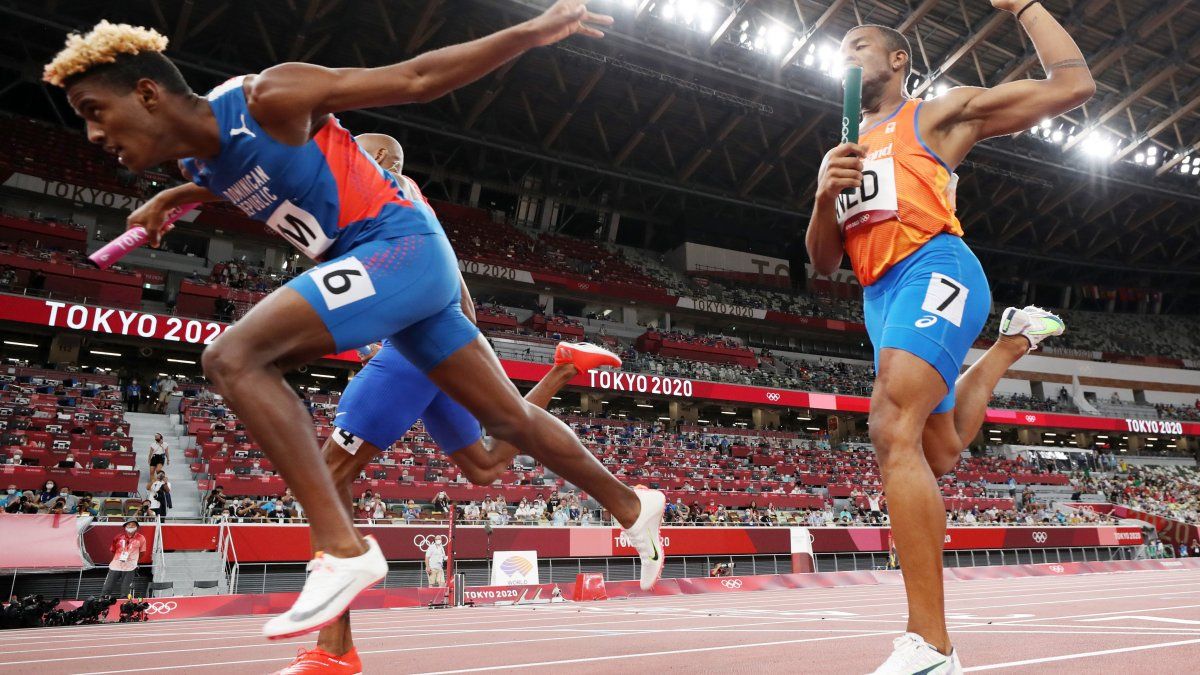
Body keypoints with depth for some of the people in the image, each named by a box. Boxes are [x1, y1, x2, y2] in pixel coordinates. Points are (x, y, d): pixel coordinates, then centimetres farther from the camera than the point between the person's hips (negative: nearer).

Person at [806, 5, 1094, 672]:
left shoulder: (939, 114, 12)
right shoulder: (842, 152, 27)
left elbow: (1074, 85, 6)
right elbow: (823, 261, 21)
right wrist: (824, 194, 2)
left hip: (933, 269, -7)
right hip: (880, 296, 7)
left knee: (894, 431, -28)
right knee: (939, 451, 17)